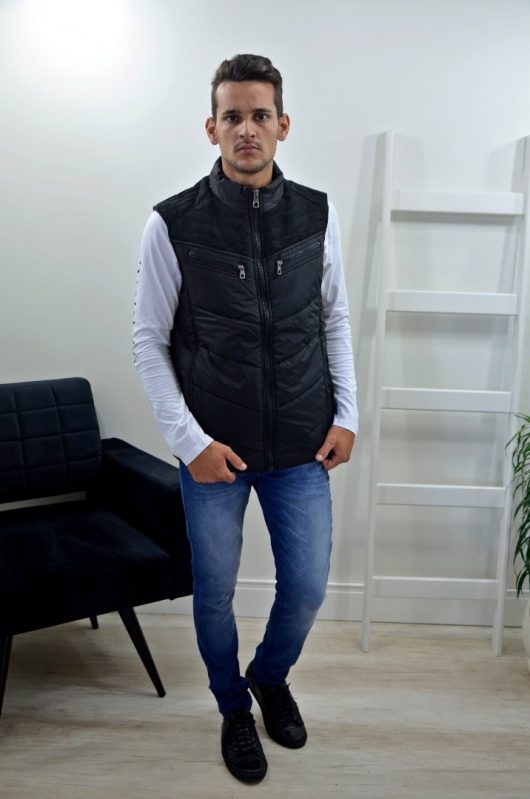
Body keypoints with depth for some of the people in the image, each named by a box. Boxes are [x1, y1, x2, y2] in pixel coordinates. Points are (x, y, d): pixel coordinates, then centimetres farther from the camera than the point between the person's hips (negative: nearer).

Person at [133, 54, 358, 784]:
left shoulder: (318, 215, -1)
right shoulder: (174, 224, -9)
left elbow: (336, 320, 9)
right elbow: (149, 342, -5)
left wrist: (346, 415, 2)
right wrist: (190, 440, -11)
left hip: (302, 447, 2)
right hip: (214, 449, -1)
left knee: (307, 585, 10)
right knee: (215, 593, 12)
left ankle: (271, 676, 44)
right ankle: (233, 707, 42)